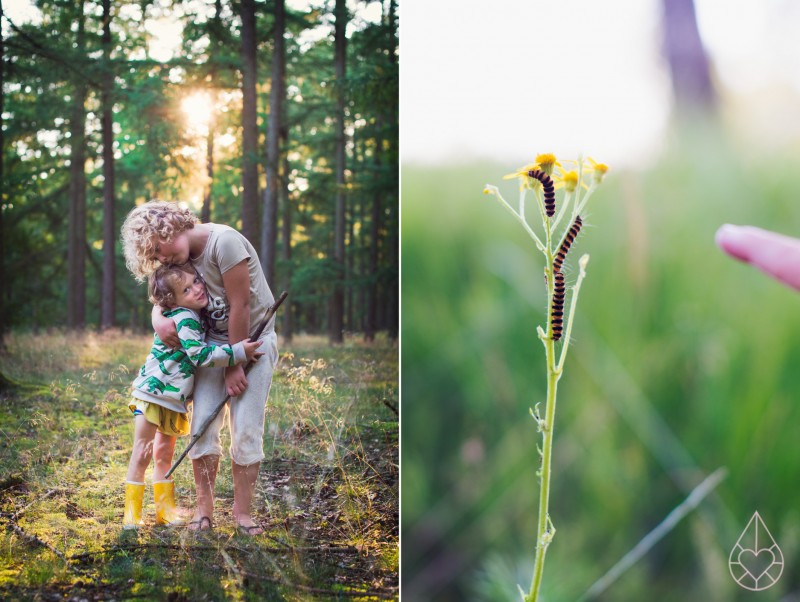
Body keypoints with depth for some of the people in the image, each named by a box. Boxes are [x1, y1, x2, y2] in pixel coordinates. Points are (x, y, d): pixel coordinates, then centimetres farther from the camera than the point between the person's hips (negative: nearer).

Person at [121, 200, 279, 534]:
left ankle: (242, 511, 0)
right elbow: (162, 300, 9)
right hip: (214, 342, 6)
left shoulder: (223, 241, -21)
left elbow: (239, 305, -21)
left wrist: (235, 365, -16)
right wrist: (159, 320, -18)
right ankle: (204, 508, 3)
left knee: (246, 429, -7)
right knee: (202, 425, -5)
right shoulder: (182, 259, 1)